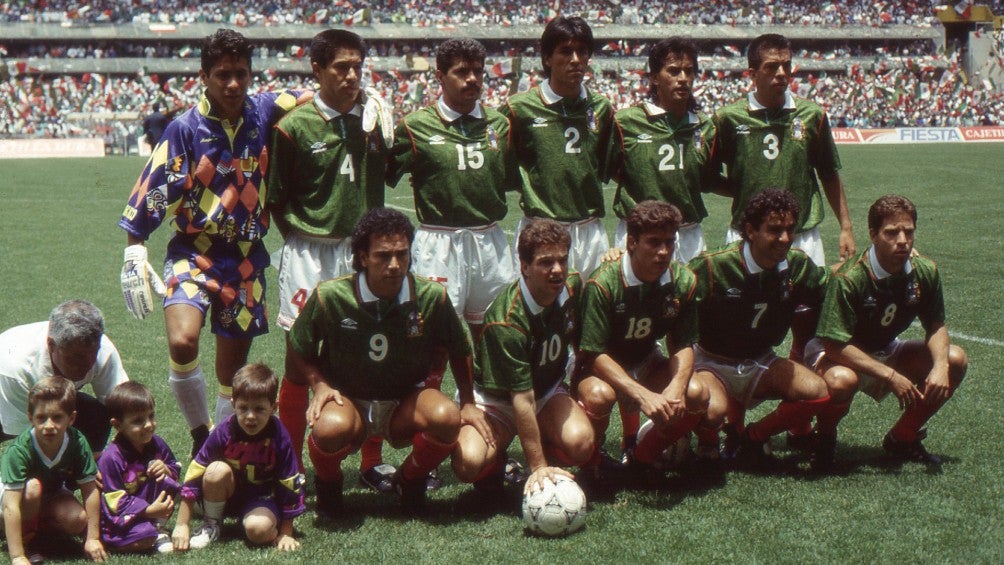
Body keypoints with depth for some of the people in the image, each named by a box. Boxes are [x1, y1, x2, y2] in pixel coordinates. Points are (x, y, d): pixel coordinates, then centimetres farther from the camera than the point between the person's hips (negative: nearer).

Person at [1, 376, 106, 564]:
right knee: (33, 487, -35)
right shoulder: (18, 450, -37)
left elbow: (90, 490, -17)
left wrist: (93, 538, -17)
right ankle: (24, 535, -9)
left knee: (78, 521, -22)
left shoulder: (77, 442, -26)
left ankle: (35, 524, 6)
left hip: (51, 495, 4)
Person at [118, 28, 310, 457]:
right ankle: (200, 435, -4)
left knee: (233, 364, 11)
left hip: (246, 257, 3)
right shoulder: (185, 129, -10)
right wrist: (134, 250, -11)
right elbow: (152, 190, -9)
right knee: (182, 341, -25)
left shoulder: (263, 113, 0)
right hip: (194, 251, -3)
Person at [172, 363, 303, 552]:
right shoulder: (224, 432, -20)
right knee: (217, 470, -30)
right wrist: (182, 525, -16)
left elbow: (289, 485, -13)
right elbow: (195, 473, -16)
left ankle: (274, 532, 1)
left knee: (258, 529, -35)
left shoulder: (279, 438, -21)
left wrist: (286, 534, -10)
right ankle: (211, 526, -8)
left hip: (263, 497, -3)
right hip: (229, 493, 3)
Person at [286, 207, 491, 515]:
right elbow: (299, 350, 3)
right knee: (330, 428, -38)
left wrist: (468, 403, 0)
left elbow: (459, 351, 6)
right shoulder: (330, 296, -15)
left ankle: (410, 479, 3)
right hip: (347, 399, -2)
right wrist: (319, 385, -12)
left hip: (405, 403, 2)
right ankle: (328, 483, 1)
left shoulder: (431, 296, -13)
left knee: (447, 416, -32)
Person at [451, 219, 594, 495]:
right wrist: (538, 467, -30)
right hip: (496, 398, -4)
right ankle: (495, 462, 6)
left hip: (548, 390, 4)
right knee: (469, 462, -31)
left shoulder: (574, 286, -11)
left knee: (579, 441, -28)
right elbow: (522, 399, -30)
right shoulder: (506, 320, -30)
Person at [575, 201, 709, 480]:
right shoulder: (603, 283, -27)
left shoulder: (683, 280, -12)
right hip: (601, 367, -5)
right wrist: (643, 396, -38)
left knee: (697, 393, -21)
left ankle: (643, 456, 4)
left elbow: (683, 346, -5)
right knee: (599, 394, -38)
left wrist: (676, 387, -28)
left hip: (645, 362, 5)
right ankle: (591, 463, -6)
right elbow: (594, 354, -27)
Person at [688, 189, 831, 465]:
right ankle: (707, 441, 3)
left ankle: (752, 436, 5)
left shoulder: (797, 265, -6)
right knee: (712, 410, -36)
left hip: (761, 365, 5)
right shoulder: (713, 266, -21)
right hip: (712, 364, -5)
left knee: (819, 391, -21)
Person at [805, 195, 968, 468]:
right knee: (841, 381, -40)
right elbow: (835, 344, -29)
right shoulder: (849, 279, -30)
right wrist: (891, 376, -32)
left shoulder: (925, 272, -12)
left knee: (955, 360, -9)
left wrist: (940, 366, -20)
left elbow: (936, 326, 1)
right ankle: (825, 434, -4)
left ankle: (902, 437, 8)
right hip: (837, 354, -6)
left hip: (885, 351, 7)